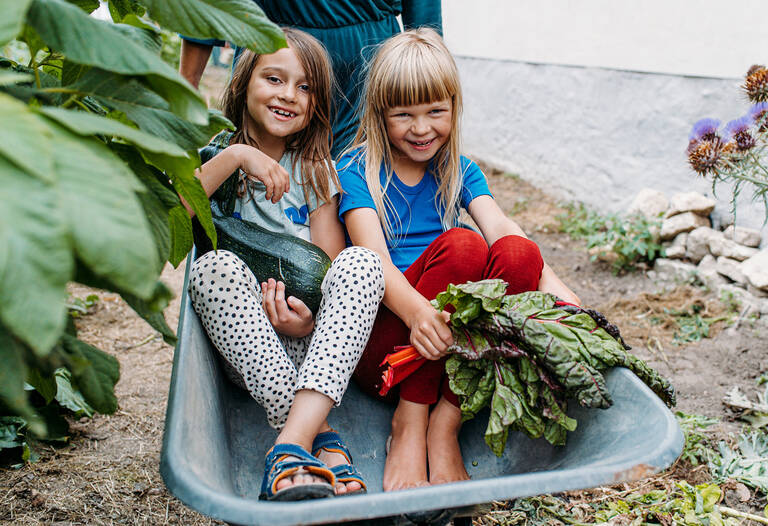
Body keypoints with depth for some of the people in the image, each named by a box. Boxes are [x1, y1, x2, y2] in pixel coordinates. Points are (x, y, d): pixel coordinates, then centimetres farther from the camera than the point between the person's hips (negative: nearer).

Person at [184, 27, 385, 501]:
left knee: (362, 259, -26)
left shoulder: (315, 171, 11)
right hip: (244, 344, -1)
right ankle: (323, 441, -35)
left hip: (314, 340, 1)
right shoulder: (216, 152, 8)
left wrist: (309, 319, -18)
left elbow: (335, 267, 2)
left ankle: (294, 443, -41)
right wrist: (235, 157, -17)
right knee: (215, 265, -30)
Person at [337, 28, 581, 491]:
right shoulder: (357, 171, -1)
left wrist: (555, 288, -27)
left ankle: (445, 422, -20)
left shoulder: (461, 171, 12)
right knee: (460, 245, -28)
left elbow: (498, 226, -7)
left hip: (446, 338, 4)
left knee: (520, 254, -23)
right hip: (379, 344, -4)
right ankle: (409, 423, -19)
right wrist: (415, 310, -38)